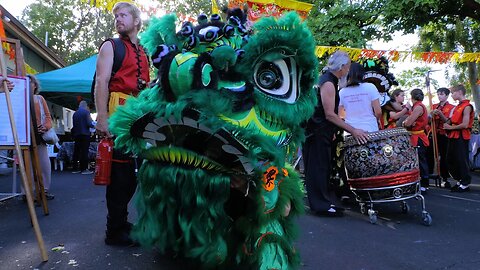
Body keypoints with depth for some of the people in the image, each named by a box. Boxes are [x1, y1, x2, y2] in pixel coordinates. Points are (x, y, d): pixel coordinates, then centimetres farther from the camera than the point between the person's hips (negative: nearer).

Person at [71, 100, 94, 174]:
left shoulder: (75, 113, 11)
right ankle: (84, 169, -7)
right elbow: (89, 123, -14)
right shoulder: (86, 112, -7)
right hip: (85, 134, -6)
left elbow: (74, 124, 17)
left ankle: (75, 168, 15)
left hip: (76, 134, 6)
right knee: (84, 152, -6)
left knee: (76, 151, 10)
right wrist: (93, 125, 5)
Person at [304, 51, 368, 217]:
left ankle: (323, 202, 23)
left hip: (322, 131, 10)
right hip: (317, 132, -10)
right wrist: (353, 131, -20)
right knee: (318, 167, -4)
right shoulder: (328, 83, -17)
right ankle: (321, 205, 4)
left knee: (323, 167, 14)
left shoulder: (328, 79, 14)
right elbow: (330, 115, -23)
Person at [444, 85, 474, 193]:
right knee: (450, 160, 13)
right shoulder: (457, 107, 15)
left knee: (462, 160, -1)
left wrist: (451, 127, -10)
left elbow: (465, 125, -19)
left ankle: (465, 184, 10)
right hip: (453, 136, 9)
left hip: (461, 137, -9)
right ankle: (459, 180, 26)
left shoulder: (467, 106, -12)